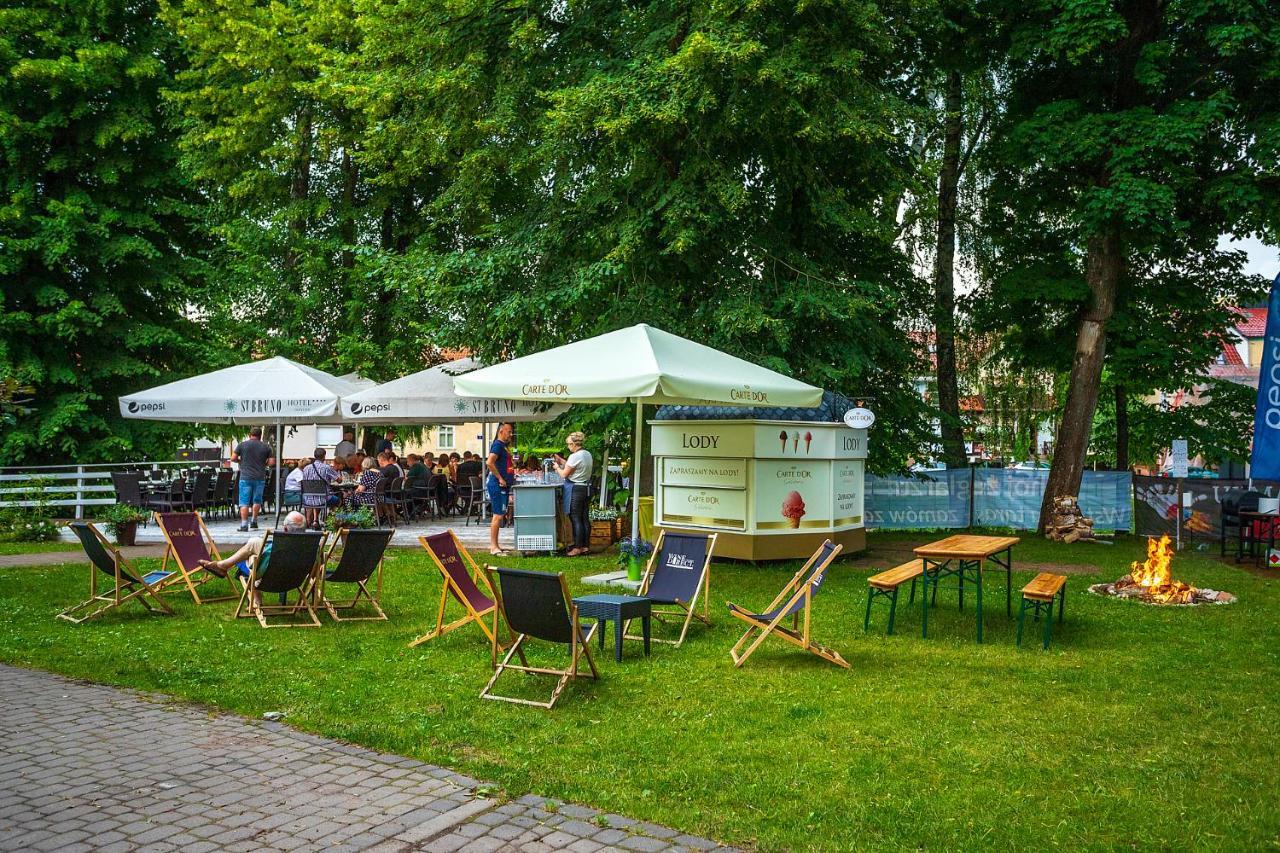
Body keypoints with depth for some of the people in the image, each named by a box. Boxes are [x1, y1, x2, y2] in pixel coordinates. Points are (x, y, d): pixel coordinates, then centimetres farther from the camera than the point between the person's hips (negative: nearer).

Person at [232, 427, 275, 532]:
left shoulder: (242, 444, 1)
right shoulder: (266, 446, 4)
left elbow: (233, 458, 0)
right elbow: (271, 462, 1)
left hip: (245, 477, -1)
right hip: (260, 477, 1)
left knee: (244, 502, 0)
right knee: (257, 500, 16)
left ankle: (244, 525, -3)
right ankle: (254, 521, 21)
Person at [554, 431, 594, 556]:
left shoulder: (575, 456, -18)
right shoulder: (587, 454, 10)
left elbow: (564, 474, -12)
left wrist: (557, 467, 6)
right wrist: (561, 461, 19)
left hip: (576, 489, -9)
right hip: (586, 488, 9)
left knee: (575, 519, -2)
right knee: (584, 518, 12)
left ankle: (577, 548, 3)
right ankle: (585, 545, 18)